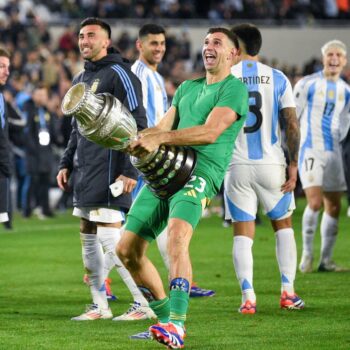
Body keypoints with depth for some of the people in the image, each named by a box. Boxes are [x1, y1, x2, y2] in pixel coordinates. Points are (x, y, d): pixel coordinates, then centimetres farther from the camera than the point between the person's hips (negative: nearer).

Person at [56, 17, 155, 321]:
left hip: (109, 169, -9)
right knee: (89, 239, 10)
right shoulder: (81, 80, 19)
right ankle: (99, 306, 16)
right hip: (84, 172, 9)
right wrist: (66, 163, 19)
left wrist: (130, 171, -19)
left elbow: (137, 125, -14)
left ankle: (145, 304, -7)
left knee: (110, 238, -13)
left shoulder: (118, 74, -9)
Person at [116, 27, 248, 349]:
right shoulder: (187, 88, 25)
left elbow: (210, 132, -15)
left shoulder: (235, 89, 0)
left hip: (199, 174, -8)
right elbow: (163, 128, 20)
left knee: (177, 236, -32)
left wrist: (160, 138, -24)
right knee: (127, 250, 2)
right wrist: (134, 139, -2)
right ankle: (164, 316, 18)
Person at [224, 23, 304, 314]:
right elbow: (291, 124, -3)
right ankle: (288, 292, 8)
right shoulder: (277, 79, 2)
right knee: (283, 225, 17)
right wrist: (293, 164, 1)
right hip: (271, 164, 1)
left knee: (243, 234, 4)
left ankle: (248, 298, -6)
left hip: (236, 166, -1)